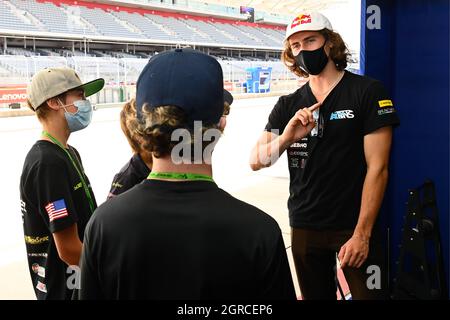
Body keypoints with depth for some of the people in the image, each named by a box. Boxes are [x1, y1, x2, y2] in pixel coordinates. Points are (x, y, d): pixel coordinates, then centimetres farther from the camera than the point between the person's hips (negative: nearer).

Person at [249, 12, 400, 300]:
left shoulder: (367, 91, -7)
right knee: (316, 295, 17)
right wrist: (286, 137, -22)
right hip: (304, 228, 4)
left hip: (354, 228, -4)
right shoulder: (289, 106, 5)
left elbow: (377, 168, -10)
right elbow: (256, 161, -2)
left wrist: (362, 233, -14)